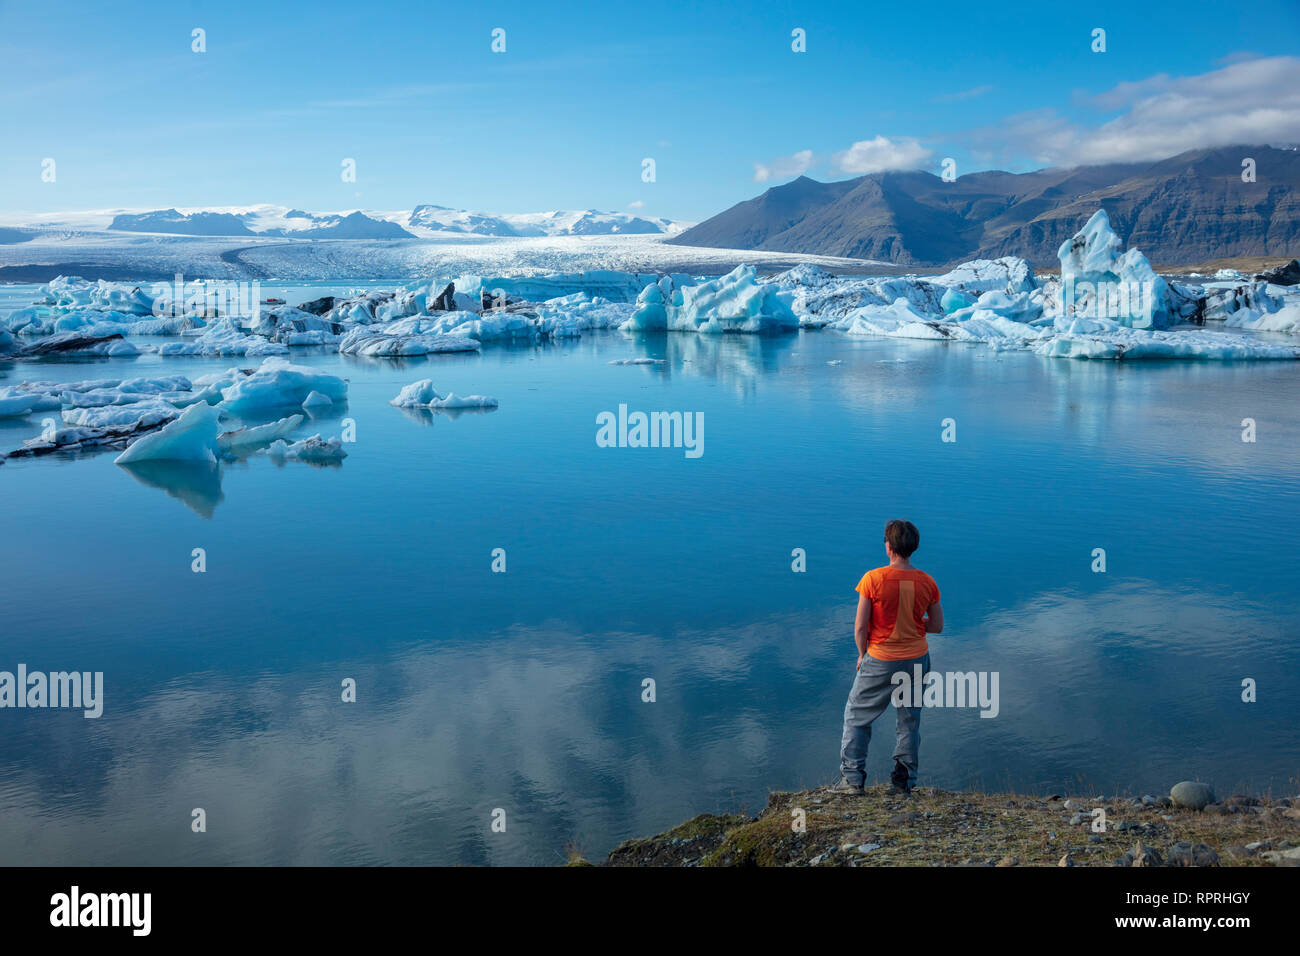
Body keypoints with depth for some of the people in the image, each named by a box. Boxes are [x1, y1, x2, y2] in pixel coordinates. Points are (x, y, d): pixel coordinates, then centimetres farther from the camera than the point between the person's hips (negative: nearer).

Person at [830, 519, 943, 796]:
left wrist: (862, 656, 2)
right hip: (917, 659, 3)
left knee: (856, 716, 13)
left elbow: (860, 628, -14)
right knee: (910, 720, 17)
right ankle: (904, 781, 21)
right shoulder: (927, 582, -6)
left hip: (880, 660, -3)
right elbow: (937, 626, 2)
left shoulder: (873, 579, -17)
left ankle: (852, 778, 13)